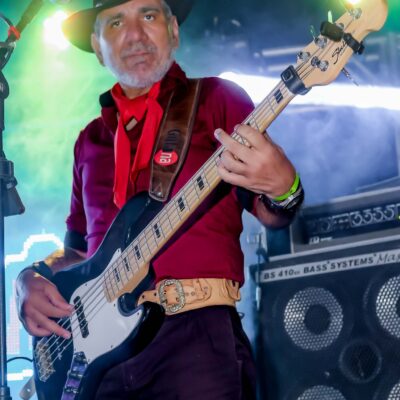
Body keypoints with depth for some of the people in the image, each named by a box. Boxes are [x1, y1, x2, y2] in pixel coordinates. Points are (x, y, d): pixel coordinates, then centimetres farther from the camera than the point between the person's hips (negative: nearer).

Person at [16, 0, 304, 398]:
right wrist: (31, 278, 6)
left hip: (195, 331, -4)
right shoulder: (91, 139, 19)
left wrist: (281, 189, -23)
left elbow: (271, 216, -1)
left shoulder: (216, 99, 6)